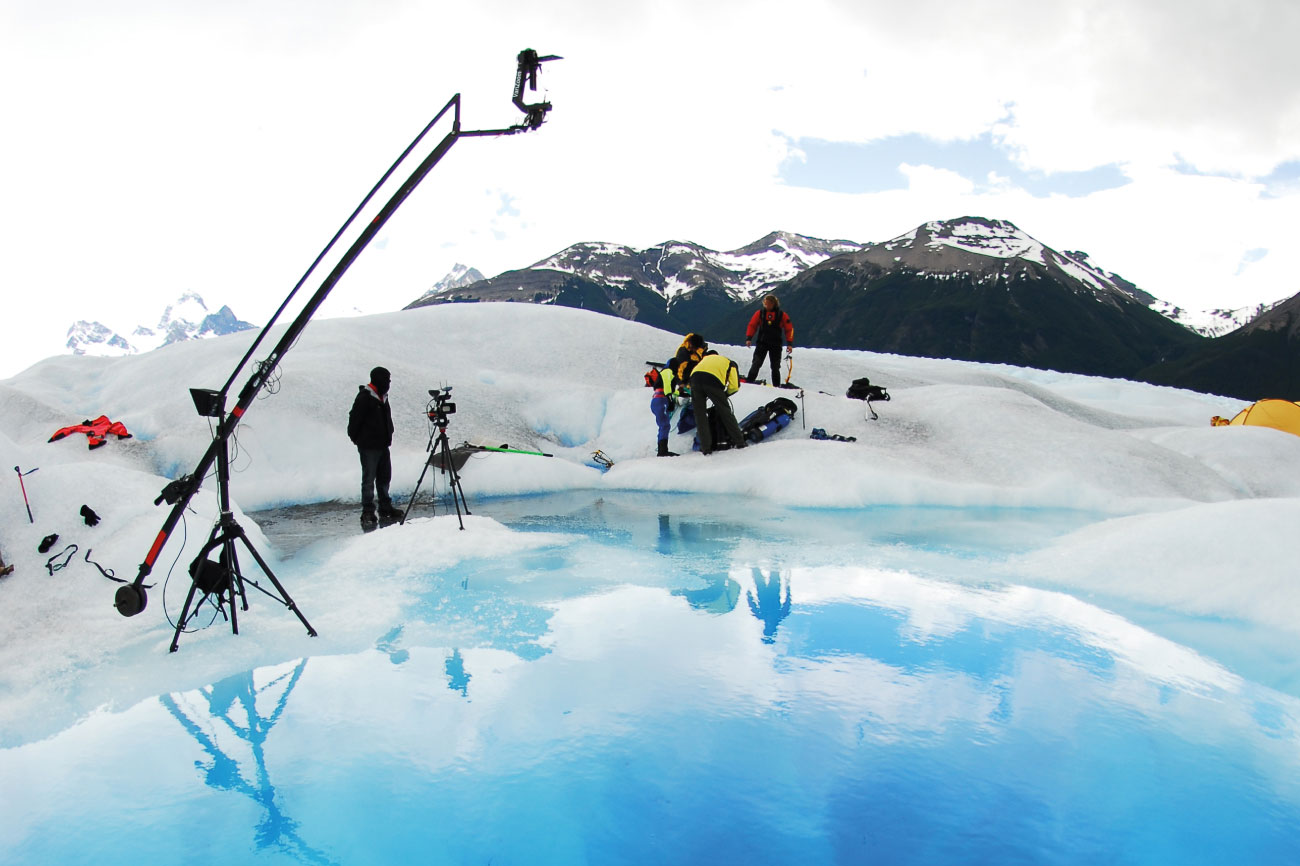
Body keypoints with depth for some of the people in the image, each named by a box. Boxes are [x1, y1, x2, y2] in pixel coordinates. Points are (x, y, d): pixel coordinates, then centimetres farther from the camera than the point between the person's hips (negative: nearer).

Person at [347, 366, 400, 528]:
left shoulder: (382, 397, 13)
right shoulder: (364, 397, -13)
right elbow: (354, 418, -12)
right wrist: (355, 438, -5)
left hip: (383, 445, 8)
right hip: (368, 446, -8)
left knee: (384, 478, 13)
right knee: (369, 480, -4)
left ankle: (385, 509, 24)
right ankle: (367, 513, 1)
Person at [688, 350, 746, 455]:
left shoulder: (706, 358, 40)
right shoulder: (731, 363, 28)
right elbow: (735, 386, 14)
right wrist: (726, 394, 33)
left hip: (695, 378, 3)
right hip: (713, 381, -2)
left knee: (700, 414, 12)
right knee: (725, 411, 13)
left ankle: (706, 448, 8)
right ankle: (739, 442, 17)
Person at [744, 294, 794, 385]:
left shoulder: (781, 314, -3)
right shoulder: (760, 313, 0)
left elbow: (789, 328, 1)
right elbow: (752, 325, 3)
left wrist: (790, 343, -6)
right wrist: (748, 338, -9)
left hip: (776, 344, 0)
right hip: (762, 343, 0)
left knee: (775, 367, 6)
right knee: (756, 363, -9)